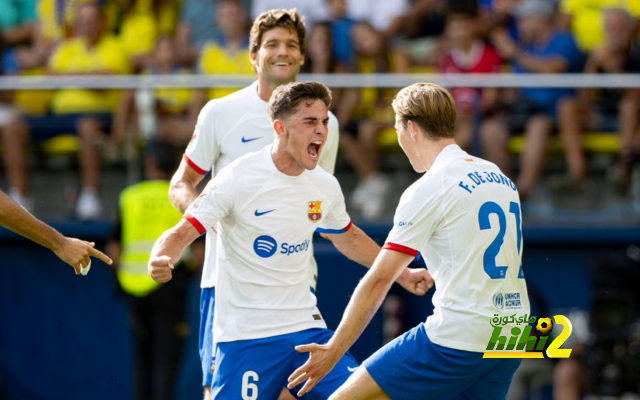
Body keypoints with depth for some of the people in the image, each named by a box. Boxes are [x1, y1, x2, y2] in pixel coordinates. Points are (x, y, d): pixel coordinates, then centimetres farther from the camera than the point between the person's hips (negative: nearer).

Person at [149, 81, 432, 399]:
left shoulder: (325, 187, 5)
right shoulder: (237, 179, -13)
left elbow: (349, 238, 26)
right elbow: (181, 233, -13)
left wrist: (401, 274, 27)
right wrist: (160, 261, -35)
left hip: (306, 326, 6)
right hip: (247, 336, -5)